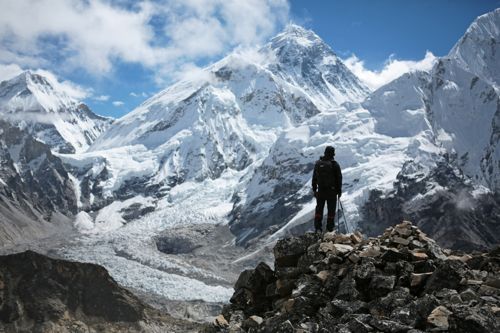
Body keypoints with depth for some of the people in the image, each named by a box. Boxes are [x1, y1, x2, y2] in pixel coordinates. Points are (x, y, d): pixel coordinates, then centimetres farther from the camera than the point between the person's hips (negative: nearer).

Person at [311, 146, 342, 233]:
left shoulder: (318, 163, 0)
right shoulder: (334, 164, -11)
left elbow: (314, 177, 6)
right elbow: (339, 178, -6)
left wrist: (314, 189, 14)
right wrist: (339, 191, 3)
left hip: (320, 190, 3)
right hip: (332, 191, -3)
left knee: (319, 209, 10)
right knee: (331, 210, 7)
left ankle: (318, 227, 5)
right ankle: (330, 228, 10)